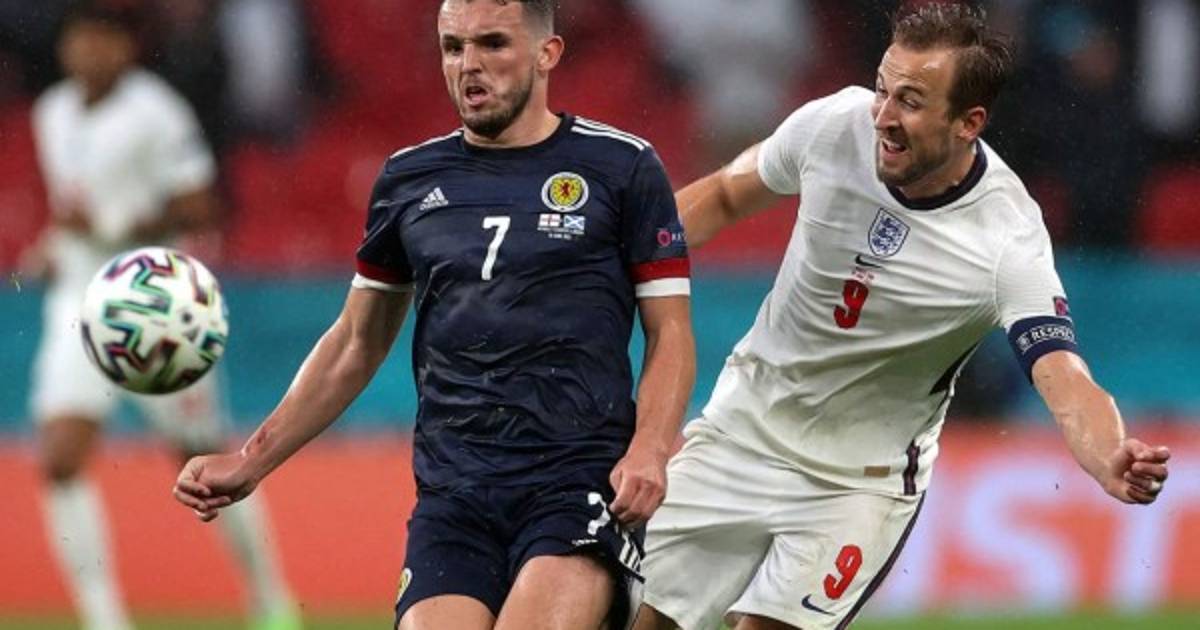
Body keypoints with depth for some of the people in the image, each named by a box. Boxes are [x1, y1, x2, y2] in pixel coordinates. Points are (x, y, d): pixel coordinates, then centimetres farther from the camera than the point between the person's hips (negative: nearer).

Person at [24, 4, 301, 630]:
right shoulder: (53, 114, 10)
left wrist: (108, 227, -23)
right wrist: (55, 247, 9)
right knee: (60, 462, -13)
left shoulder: (154, 113, -12)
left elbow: (197, 209, -14)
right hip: (79, 306, 6)